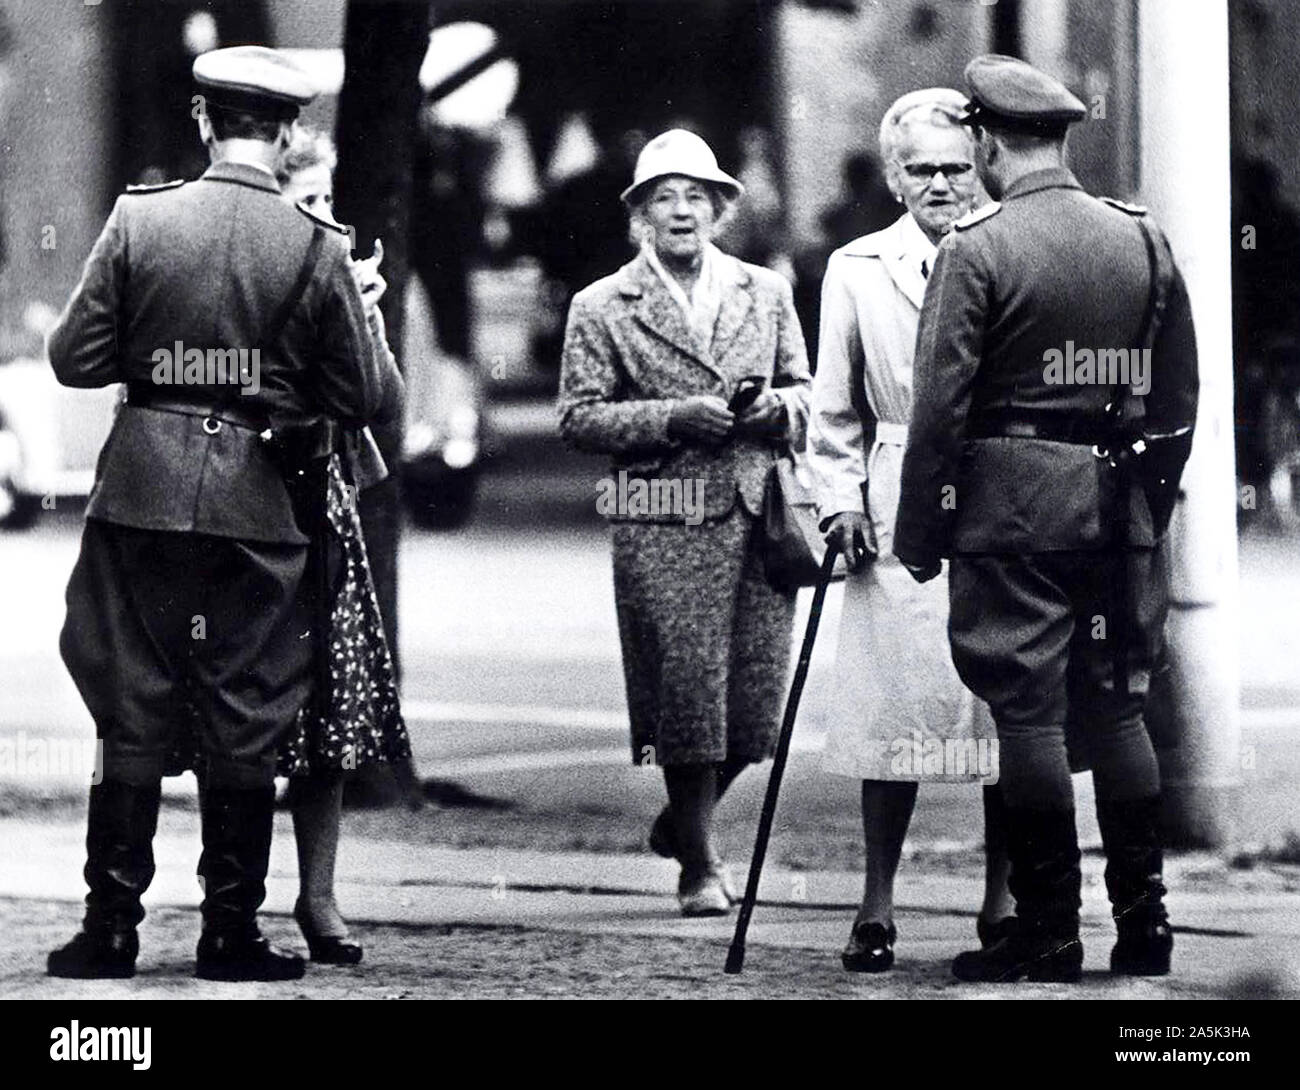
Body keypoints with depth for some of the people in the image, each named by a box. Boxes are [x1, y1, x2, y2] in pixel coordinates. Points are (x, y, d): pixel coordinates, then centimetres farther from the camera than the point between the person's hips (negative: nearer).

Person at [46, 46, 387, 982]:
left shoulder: (139, 219, -4)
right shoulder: (317, 248, -5)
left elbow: (76, 360, -2)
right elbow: (363, 400, -1)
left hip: (142, 491, 1)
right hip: (255, 507, -1)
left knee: (133, 714, 7)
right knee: (245, 726, 7)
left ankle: (112, 928, 8)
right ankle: (232, 932, 10)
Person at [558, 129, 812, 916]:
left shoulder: (767, 294, 15)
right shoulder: (603, 308, 4)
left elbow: (806, 393, 20)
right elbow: (580, 417, 0)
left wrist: (776, 406, -4)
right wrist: (674, 418, -12)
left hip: (758, 518, 3)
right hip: (663, 525, -3)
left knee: (757, 697, 1)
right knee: (687, 695, -5)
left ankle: (682, 821, 27)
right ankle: (699, 864, 8)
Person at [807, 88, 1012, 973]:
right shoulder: (857, 270, 9)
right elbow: (835, 412, 14)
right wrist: (841, 500, 2)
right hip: (900, 519, 0)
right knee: (895, 707, -3)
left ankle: (1002, 900, 14)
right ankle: (877, 908, 5)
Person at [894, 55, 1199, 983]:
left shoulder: (977, 249, -9)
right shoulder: (1145, 241, 6)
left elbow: (941, 405, -10)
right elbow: (1179, 396, 12)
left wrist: (919, 537, -3)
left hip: (1014, 502, -5)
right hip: (1122, 508, 5)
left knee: (1029, 712, -1)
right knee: (1117, 705, 12)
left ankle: (1049, 932, 1)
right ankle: (1145, 919, 12)